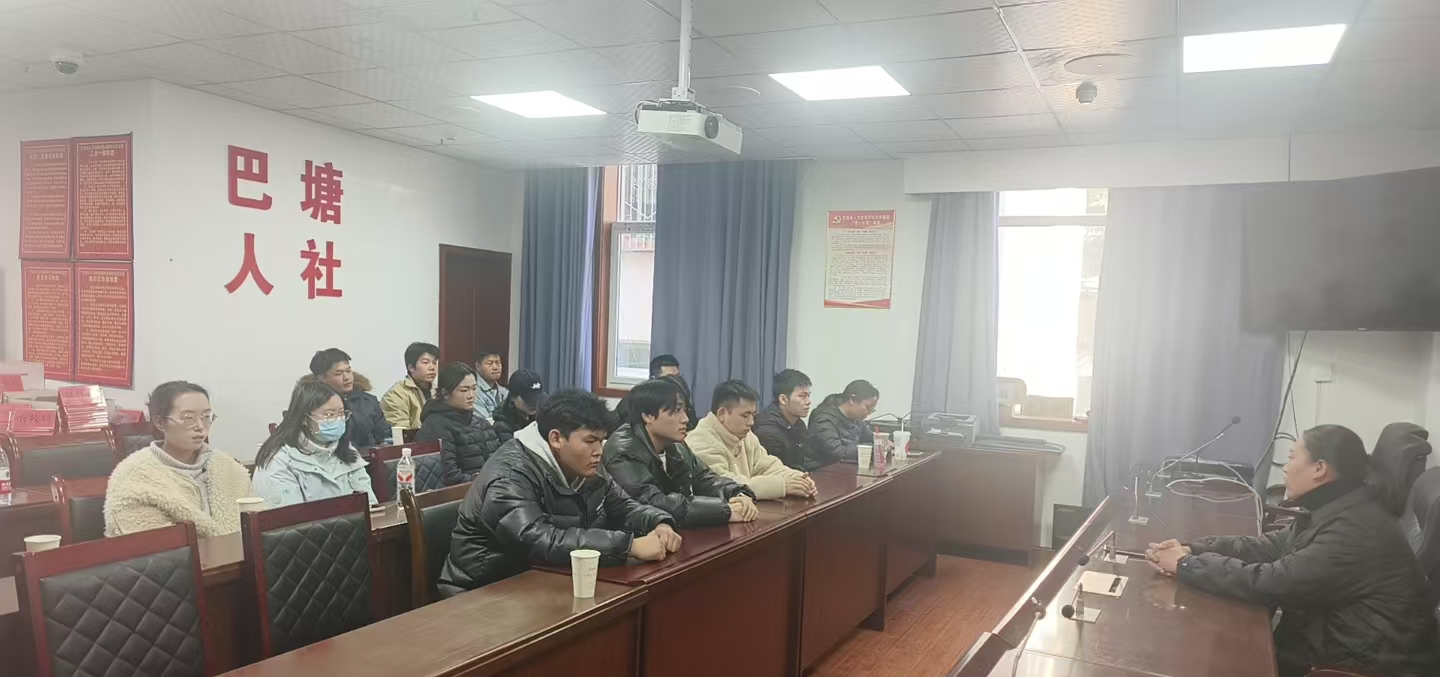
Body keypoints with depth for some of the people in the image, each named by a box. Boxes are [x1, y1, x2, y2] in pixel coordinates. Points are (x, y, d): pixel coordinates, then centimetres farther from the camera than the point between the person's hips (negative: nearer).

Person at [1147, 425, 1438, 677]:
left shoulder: (1356, 531, -27)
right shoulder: (1333, 512, 7)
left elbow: (1270, 582, -29)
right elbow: (1268, 547, 8)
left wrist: (1186, 564, -18)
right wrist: (1193, 549, -7)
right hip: (1330, 641, 9)